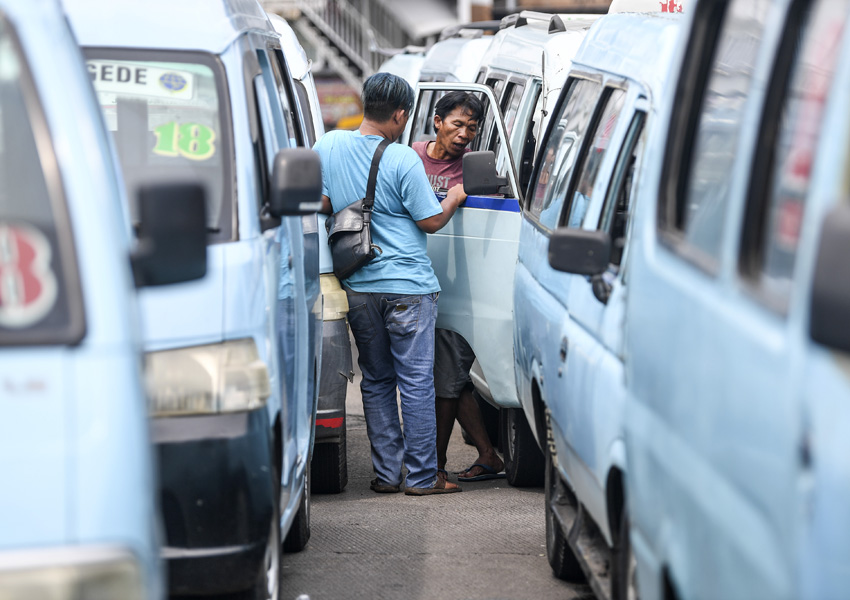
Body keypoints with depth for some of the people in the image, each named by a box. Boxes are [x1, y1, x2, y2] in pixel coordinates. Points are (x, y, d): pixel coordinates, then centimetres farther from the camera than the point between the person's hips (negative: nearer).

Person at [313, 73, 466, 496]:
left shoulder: (328, 146, 1)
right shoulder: (403, 160, -13)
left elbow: (320, 203, 9)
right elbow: (430, 221, -7)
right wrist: (454, 199, 12)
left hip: (358, 287, 5)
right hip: (408, 286, -5)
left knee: (376, 381, 13)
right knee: (416, 382, 1)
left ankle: (386, 473, 15)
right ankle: (421, 476, 3)